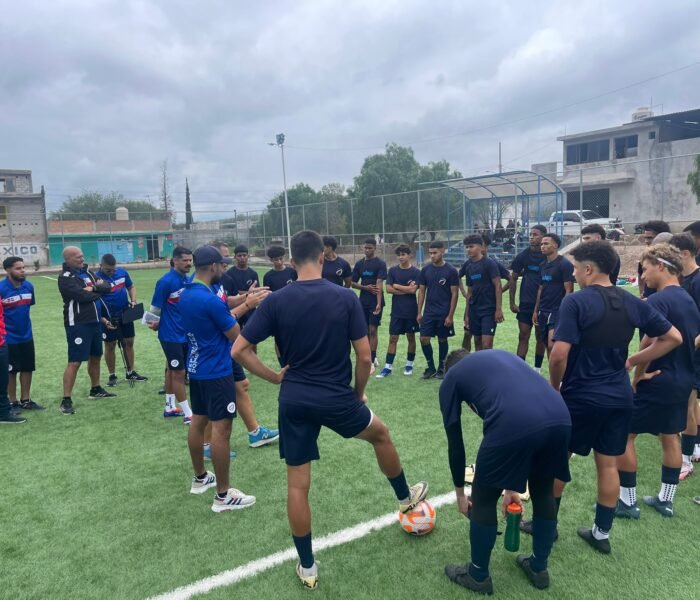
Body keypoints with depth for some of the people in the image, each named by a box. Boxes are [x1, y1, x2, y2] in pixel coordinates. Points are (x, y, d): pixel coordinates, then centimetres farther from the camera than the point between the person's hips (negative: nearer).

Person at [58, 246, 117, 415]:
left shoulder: (87, 272, 13)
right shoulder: (66, 278, -12)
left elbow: (107, 287, 6)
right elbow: (82, 296, -24)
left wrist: (93, 288, -11)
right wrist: (98, 292, -6)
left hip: (94, 322, 8)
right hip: (78, 325, -8)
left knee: (95, 357, 19)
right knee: (75, 362, -9)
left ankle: (95, 390, 36)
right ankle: (66, 400, -3)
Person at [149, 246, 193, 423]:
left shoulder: (188, 280, 3)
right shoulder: (166, 281, -17)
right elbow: (155, 308, -9)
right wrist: (155, 323, 0)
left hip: (185, 333, 7)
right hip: (171, 335, -7)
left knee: (172, 370, 18)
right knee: (179, 372, -1)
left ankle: (170, 407, 30)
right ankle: (188, 414, 6)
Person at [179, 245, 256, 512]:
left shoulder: (186, 293, 5)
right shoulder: (210, 299, -24)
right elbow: (236, 334, -15)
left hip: (196, 368, 10)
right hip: (217, 372, -10)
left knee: (198, 421, 18)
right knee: (221, 429, -4)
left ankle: (200, 478, 34)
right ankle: (223, 495, 4)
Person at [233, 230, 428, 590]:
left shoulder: (276, 301, -7)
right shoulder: (346, 298, -9)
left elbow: (239, 351, -8)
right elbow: (364, 357, -8)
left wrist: (274, 377, 3)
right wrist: (359, 393, 8)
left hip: (294, 401, 1)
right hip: (337, 399, -1)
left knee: (297, 485, 12)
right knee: (380, 433, 29)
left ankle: (307, 566, 25)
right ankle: (406, 498, 49)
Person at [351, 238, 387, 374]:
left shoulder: (380, 264, -7)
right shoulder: (359, 264, 8)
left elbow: (379, 284, -17)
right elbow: (353, 283, 9)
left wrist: (379, 303, -25)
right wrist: (366, 287, -9)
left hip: (375, 303, -5)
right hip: (363, 302, 5)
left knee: (373, 331, -5)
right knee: (365, 331, 10)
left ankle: (371, 362, -1)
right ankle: (373, 357, 25)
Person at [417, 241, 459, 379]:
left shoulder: (451, 271, -7)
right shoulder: (425, 269, 3)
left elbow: (454, 294, -7)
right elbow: (421, 291, 8)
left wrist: (450, 315, -11)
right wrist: (419, 312, 4)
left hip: (444, 313, -3)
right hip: (428, 312, 3)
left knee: (442, 340, 7)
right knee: (424, 339, -2)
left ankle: (441, 369, 22)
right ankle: (431, 368, 15)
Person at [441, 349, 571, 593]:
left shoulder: (451, 378, 24)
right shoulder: (500, 356, 38)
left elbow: (455, 443, 26)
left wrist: (460, 493, 42)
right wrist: (513, 486, 47)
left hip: (514, 424, -5)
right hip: (560, 417, 6)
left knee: (483, 499, 20)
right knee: (543, 493, 31)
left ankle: (478, 575, 38)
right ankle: (539, 568, 48)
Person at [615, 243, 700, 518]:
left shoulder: (659, 300, -18)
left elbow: (650, 343, -24)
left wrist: (638, 375, -12)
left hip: (658, 381, -9)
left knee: (623, 434, 0)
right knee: (670, 436, 18)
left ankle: (627, 501, 8)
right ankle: (665, 500, 29)